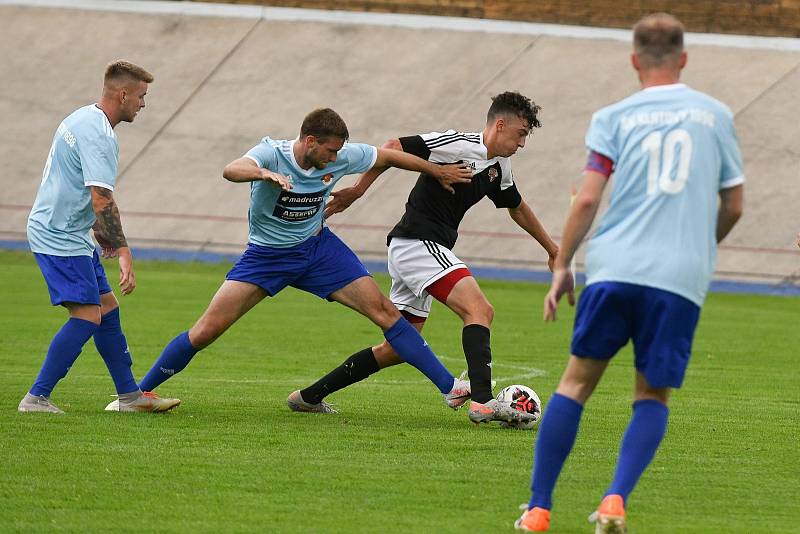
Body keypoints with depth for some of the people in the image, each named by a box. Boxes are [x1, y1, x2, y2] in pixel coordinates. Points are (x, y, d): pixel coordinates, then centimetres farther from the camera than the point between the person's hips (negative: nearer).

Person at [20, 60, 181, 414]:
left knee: (107, 309, 11)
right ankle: (36, 398, -12)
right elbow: (102, 200, -27)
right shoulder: (99, 136, -20)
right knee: (87, 316, -13)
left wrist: (102, 235, 29)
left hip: (67, 233, 11)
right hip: (60, 238, -11)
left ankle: (130, 395, 16)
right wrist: (123, 252, -29)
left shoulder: (83, 120, 13)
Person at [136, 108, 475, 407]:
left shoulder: (341, 158, -12)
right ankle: (140, 392, 3)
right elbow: (231, 170, -46)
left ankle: (448, 386, -1)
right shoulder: (271, 154, -25)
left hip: (317, 247, 3)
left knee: (384, 311, -7)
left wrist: (439, 172, 13)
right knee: (206, 330, -12)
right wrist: (263, 173, -67)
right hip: (267, 255, -3)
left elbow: (388, 157, 5)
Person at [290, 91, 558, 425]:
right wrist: (357, 191, -16)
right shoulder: (460, 145, -13)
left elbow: (517, 208, 33)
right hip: (418, 243, -10)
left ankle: (309, 396, 18)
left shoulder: (498, 169, 15)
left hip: (426, 251, 10)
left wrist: (551, 248, 40)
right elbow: (395, 148, -15)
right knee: (479, 310, -22)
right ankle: (482, 401, -32)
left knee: (398, 349, 11)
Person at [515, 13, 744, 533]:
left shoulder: (614, 118, 7)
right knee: (653, 397, 10)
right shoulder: (716, 115, 12)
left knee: (577, 382, 10)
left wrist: (562, 265, 9)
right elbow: (733, 206, 15)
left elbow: (587, 199, -1)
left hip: (615, 269, 0)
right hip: (683, 276, 0)